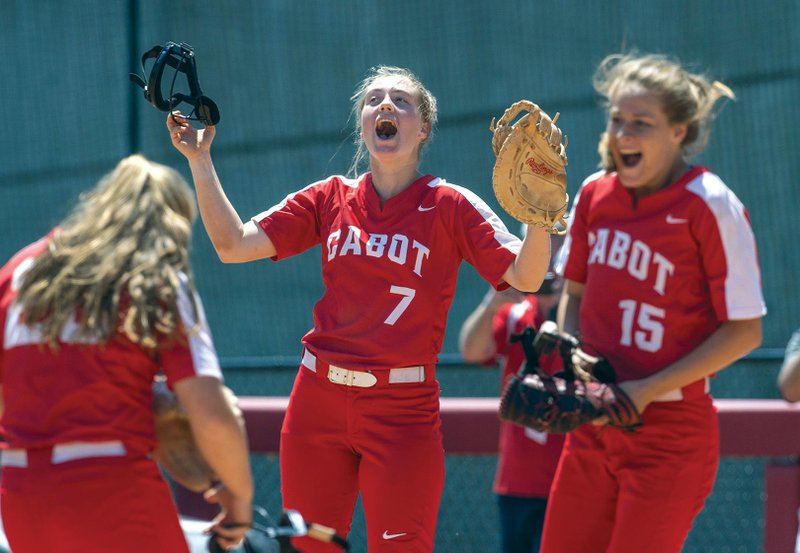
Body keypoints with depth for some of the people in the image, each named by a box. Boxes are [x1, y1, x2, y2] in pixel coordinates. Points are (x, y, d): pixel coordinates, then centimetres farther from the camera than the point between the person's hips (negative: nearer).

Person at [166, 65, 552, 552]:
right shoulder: (331, 198, 8)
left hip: (403, 410, -3)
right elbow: (233, 246, 4)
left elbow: (524, 277, -13)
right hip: (318, 400, 3)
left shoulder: (449, 206, -2)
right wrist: (200, 162, -1)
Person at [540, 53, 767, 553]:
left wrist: (648, 391, -17)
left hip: (672, 434, -6)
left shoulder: (711, 206, -13)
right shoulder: (595, 194, 5)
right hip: (593, 427, 6)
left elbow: (744, 329, -13)